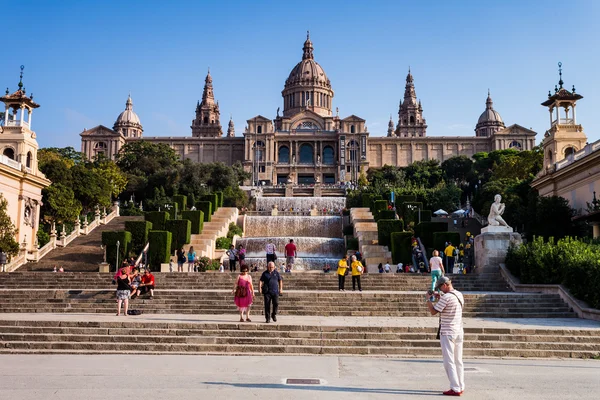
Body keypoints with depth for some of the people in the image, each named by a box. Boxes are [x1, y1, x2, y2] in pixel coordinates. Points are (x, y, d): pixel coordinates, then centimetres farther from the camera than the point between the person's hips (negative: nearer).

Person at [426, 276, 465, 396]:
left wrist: (428, 299, 1)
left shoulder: (446, 297, -18)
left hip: (447, 333, -8)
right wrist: (440, 298, 16)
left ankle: (455, 389, -4)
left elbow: (433, 311, -12)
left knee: (449, 362, -3)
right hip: (459, 332, 8)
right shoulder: (459, 295, 8)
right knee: (458, 361, 13)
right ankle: (461, 387, 18)